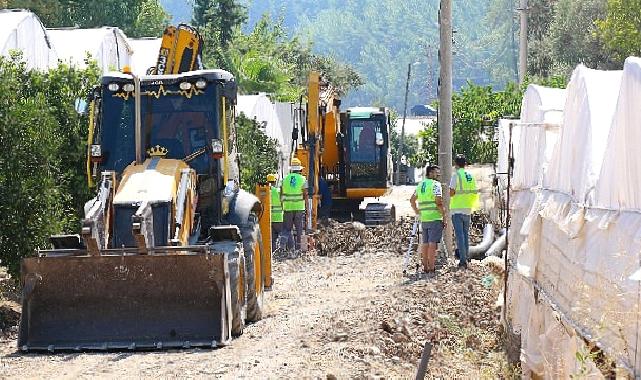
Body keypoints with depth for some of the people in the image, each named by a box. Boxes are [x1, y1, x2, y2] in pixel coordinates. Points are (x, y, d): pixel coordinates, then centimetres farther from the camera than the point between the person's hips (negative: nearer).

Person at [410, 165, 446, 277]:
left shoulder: (420, 185, 16)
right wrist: (444, 216, -11)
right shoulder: (436, 184, -7)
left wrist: (416, 211, 34)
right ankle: (431, 269, -12)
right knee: (432, 243, -9)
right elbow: (438, 202, -16)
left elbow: (412, 200, 22)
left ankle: (425, 268, 16)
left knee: (425, 243, 12)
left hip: (423, 219, 7)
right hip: (435, 218, -7)